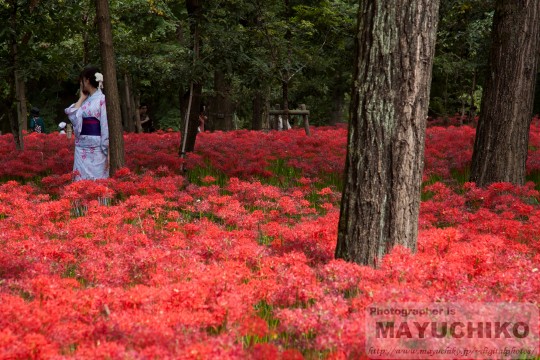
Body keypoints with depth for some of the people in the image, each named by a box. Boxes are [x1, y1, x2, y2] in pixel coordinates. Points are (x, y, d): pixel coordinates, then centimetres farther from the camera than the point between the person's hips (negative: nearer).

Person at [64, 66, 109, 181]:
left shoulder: (102, 99, -6)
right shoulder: (85, 101, 14)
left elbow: (107, 126, -11)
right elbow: (73, 117, -1)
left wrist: (108, 152, -15)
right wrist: (82, 97, 7)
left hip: (96, 149, -6)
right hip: (82, 149, 7)